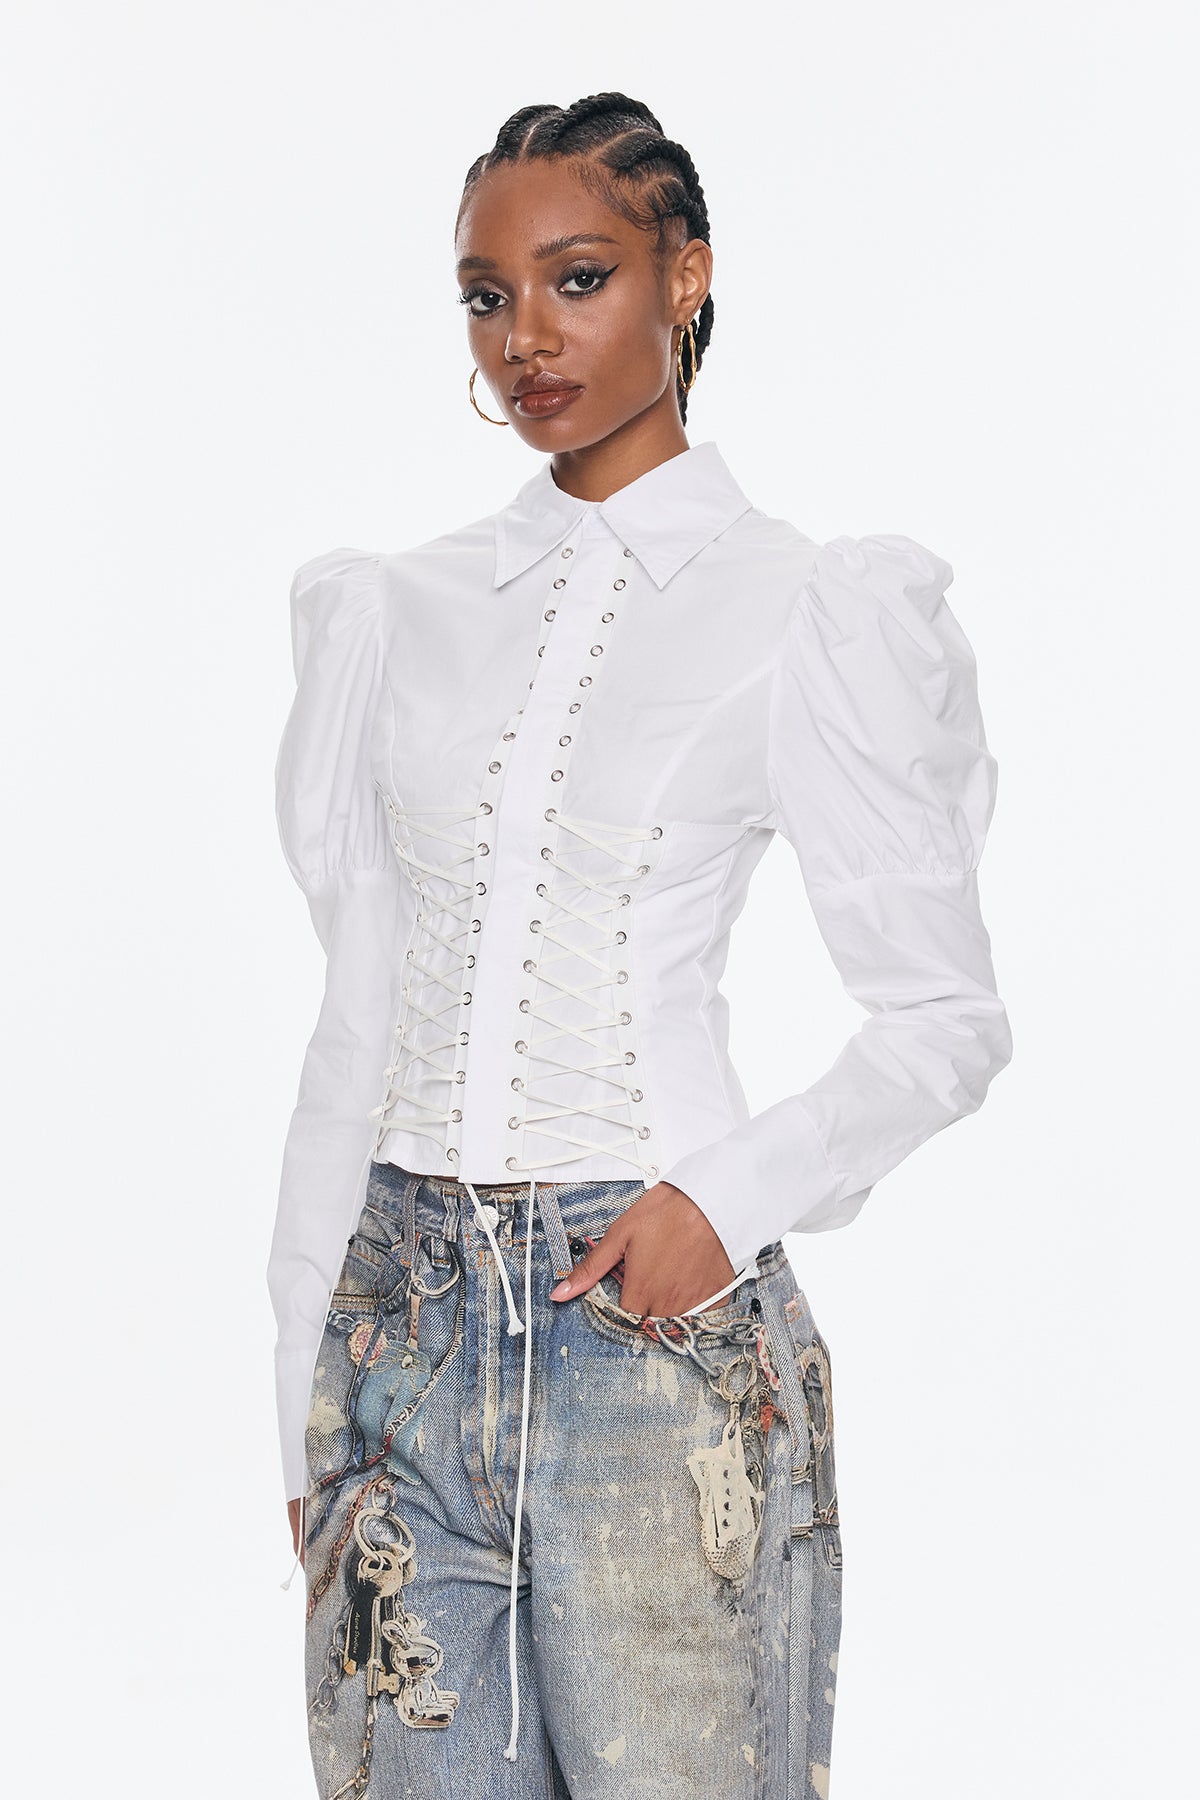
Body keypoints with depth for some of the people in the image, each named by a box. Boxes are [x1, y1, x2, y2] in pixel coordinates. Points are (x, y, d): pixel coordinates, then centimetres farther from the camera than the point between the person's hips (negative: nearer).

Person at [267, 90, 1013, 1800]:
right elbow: (360, 1015, 12)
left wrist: (731, 1195, -17)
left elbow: (947, 1018, -1)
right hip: (405, 1317, 4)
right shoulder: (404, 608, 10)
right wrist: (305, 1392, 11)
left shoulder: (799, 612, -2)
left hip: (653, 1309, -4)